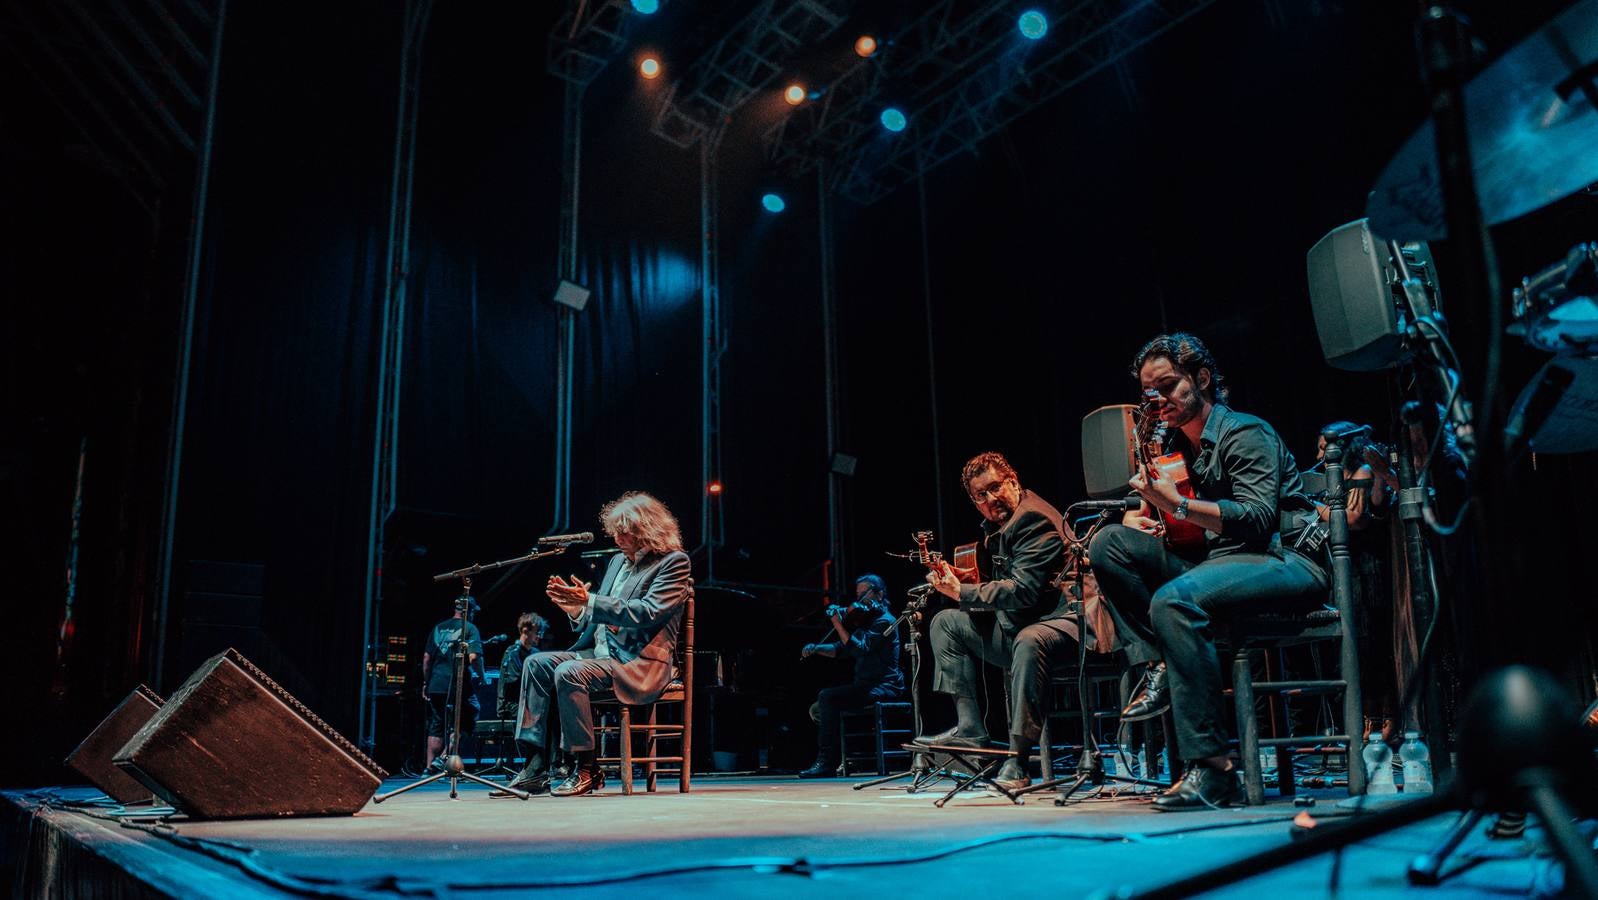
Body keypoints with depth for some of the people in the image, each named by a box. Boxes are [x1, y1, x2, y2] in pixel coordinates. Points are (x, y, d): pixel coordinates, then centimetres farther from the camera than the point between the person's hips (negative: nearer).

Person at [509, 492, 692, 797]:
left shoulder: (673, 562, -6)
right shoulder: (618, 561, 19)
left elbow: (647, 613, -20)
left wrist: (589, 601, -24)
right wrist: (575, 610, -3)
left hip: (639, 662, -9)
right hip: (602, 650, 9)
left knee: (568, 673, -29)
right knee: (537, 663, -10)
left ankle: (586, 769, -18)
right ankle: (536, 766, -14)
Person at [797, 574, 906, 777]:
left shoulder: (884, 621, -10)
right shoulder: (864, 620, 19)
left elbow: (859, 649, -23)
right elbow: (841, 649, 17)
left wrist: (839, 626, -22)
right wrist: (816, 648, 1)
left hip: (883, 687, -10)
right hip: (866, 686, 10)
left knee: (827, 697, -24)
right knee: (817, 710, 5)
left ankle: (827, 761, -23)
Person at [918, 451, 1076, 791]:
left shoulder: (1034, 519, -15)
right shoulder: (996, 526, 15)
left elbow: (1023, 591, -25)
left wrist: (960, 591, -18)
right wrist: (976, 584, -1)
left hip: (1060, 621, -10)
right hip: (1018, 624, 10)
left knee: (1028, 642, -41)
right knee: (946, 623, 9)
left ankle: (1017, 759, -33)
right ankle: (969, 728, 0)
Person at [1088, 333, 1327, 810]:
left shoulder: (1246, 433, -8)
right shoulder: (1174, 446, 15)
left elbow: (1258, 520, -20)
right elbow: (1144, 511, 22)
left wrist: (1179, 505, -29)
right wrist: (1139, 517, -3)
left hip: (1290, 563, -8)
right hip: (1219, 559, 8)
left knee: (1173, 600, -35)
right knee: (1108, 543, -5)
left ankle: (1214, 768, -32)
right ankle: (1160, 669, -15)